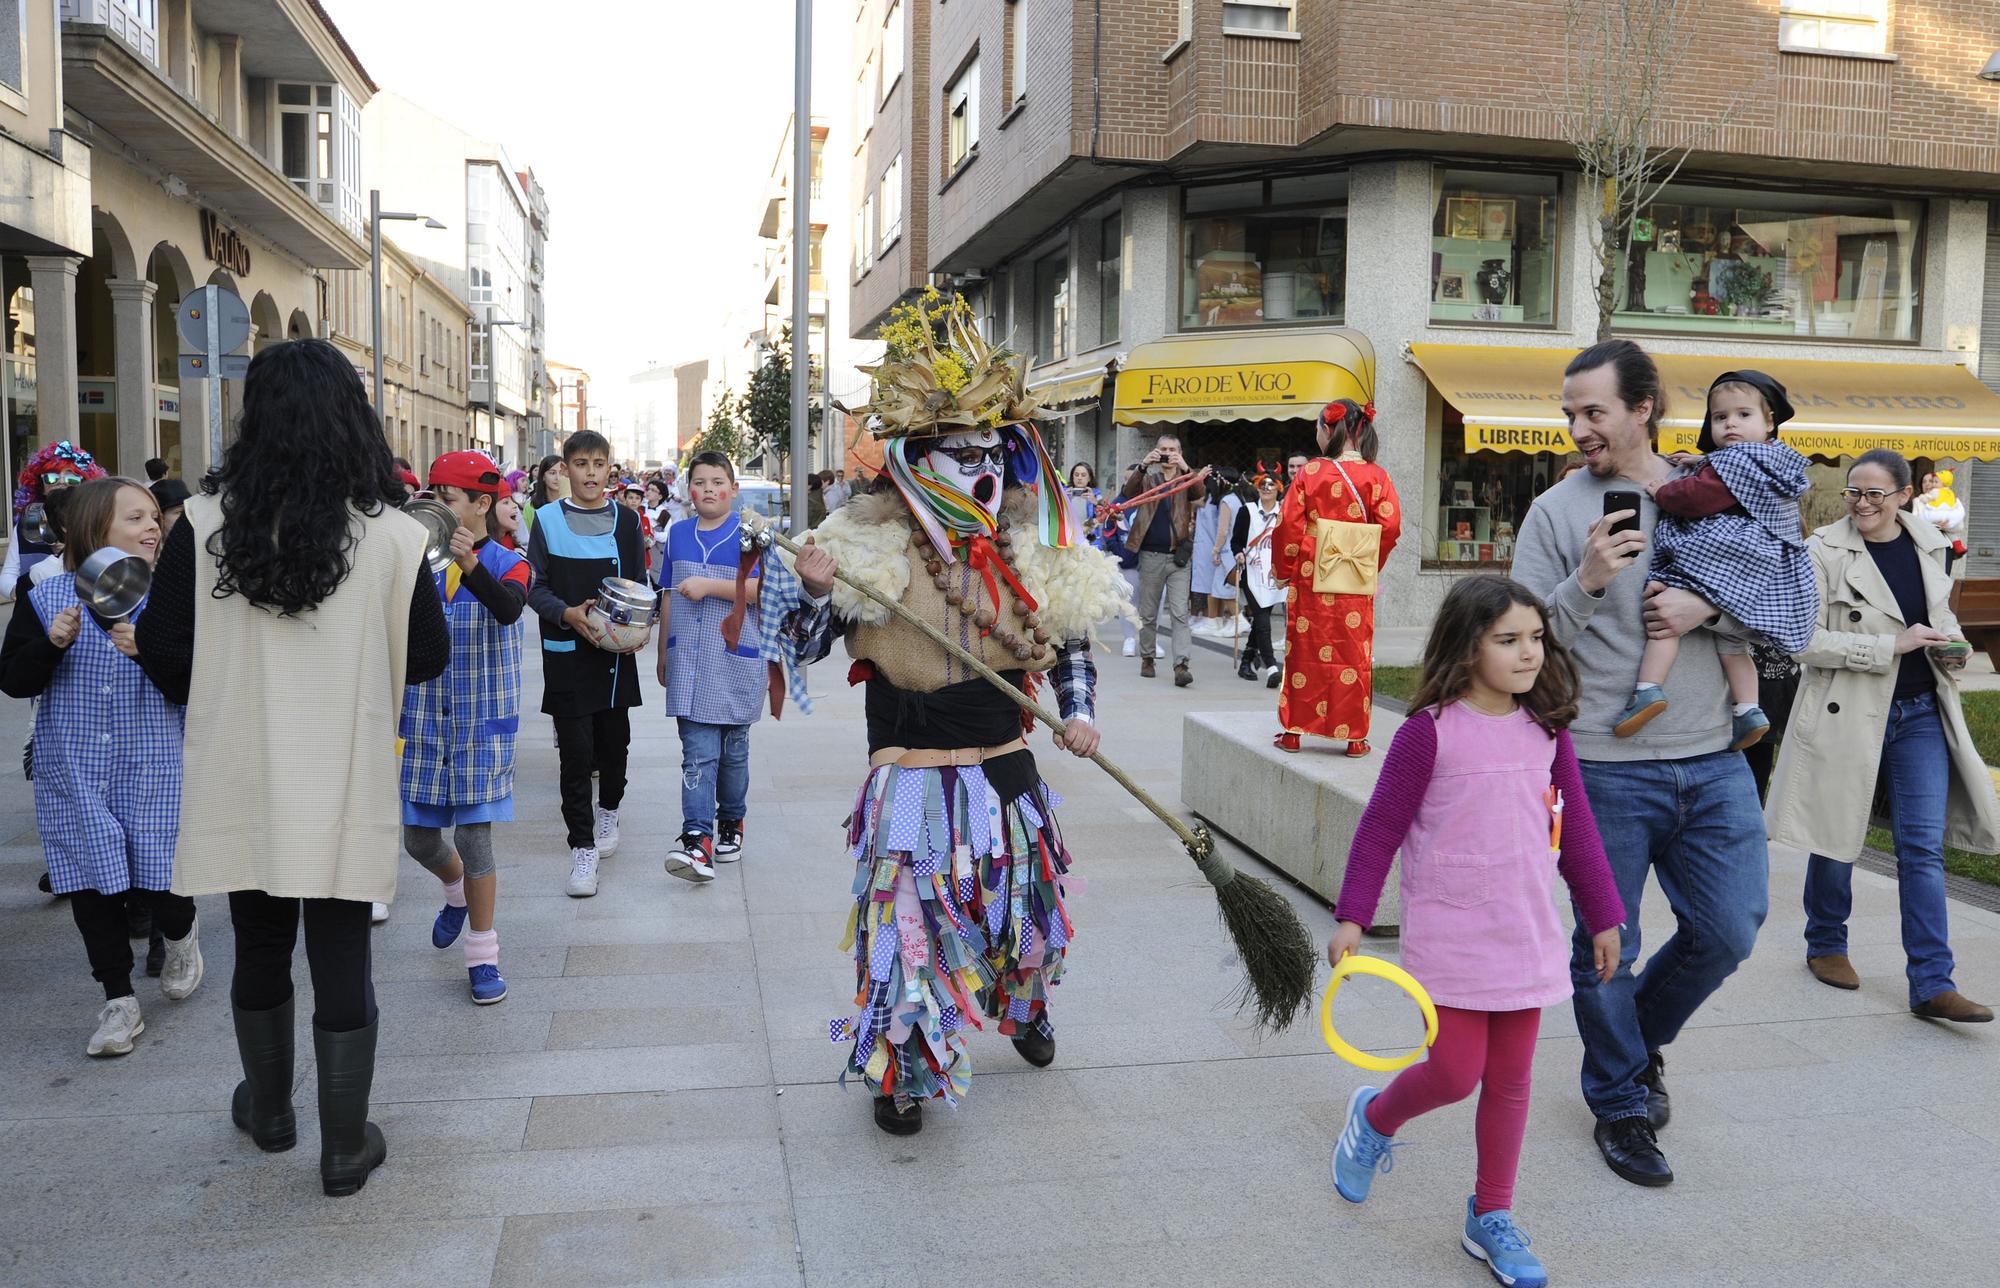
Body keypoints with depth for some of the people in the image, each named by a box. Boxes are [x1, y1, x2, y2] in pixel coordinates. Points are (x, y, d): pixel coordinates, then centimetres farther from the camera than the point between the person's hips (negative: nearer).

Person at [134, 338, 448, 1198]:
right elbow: (429, 657, -3)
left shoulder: (205, 525, -8)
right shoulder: (391, 537, -11)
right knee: (341, 958, 8)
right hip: (346, 785, -2)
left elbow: (162, 650, -3)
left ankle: (268, 1111, 40)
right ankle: (345, 1148, 18)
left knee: (259, 948, 20)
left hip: (240, 778, 2)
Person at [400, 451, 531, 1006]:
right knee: (418, 837, 10)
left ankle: (482, 955, 11)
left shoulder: (506, 564, -6)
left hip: (483, 721, -3)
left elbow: (509, 609, -28)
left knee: (474, 835, -4)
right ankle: (457, 887, 45)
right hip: (424, 719, 4)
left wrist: (469, 563, -45)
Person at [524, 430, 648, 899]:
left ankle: (609, 811, 40)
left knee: (614, 739, 13)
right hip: (566, 652, -2)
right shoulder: (547, 520, 0)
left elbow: (640, 585, 9)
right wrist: (568, 614, -20)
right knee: (575, 750, -5)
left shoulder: (625, 520, 6)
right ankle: (582, 847, 2)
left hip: (617, 651, 2)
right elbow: (535, 588, -1)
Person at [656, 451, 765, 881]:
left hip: (736, 659, -2)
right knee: (697, 753, -7)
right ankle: (697, 839, -13)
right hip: (688, 663, 2)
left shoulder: (748, 534, -3)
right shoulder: (678, 534, 11)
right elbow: (669, 597, 16)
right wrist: (663, 654, 18)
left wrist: (710, 586, -21)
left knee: (733, 750, 11)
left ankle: (731, 822, 30)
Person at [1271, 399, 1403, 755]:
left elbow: (1287, 525, -6)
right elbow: (1391, 526, -5)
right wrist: (1369, 565, 10)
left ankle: (1293, 732, 14)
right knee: (1354, 655, 8)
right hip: (1356, 584, 1)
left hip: (1311, 578, -1)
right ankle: (1354, 735, 12)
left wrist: (1284, 570, 6)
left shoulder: (1310, 472, -5)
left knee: (1305, 652, 8)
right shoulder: (1376, 476, -2)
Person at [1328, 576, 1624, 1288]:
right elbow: (1380, 828, -9)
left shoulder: (1546, 730, 2)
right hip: (1449, 936, -5)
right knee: (1455, 1074, -4)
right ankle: (1375, 1118, 29)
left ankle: (1491, 1217, 29)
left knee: (1511, 1078, 12)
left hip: (1527, 936, 5)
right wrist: (1352, 918, -11)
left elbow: (1576, 828, 12)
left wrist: (1603, 916, 15)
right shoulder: (1430, 731, -13)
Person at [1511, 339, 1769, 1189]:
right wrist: (1586, 583, -22)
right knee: (1605, 949, 7)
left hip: (1712, 763, 3)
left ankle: (1641, 1036, 38)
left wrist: (1710, 607, -9)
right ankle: (1620, 1106, 27)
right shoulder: (1556, 512, -2)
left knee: (1729, 930, 9)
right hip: (1605, 768, -3)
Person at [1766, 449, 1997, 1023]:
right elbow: (1805, 640, -15)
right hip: (1846, 712, -4)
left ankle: (1932, 984, 2)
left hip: (1921, 712, 4)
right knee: (1837, 837, 9)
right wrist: (1892, 644, -19)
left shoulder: (1928, 544, 5)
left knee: (1924, 847, 0)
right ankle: (1825, 945, 32)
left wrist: (1949, 645, 1)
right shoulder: (1824, 552, -10)